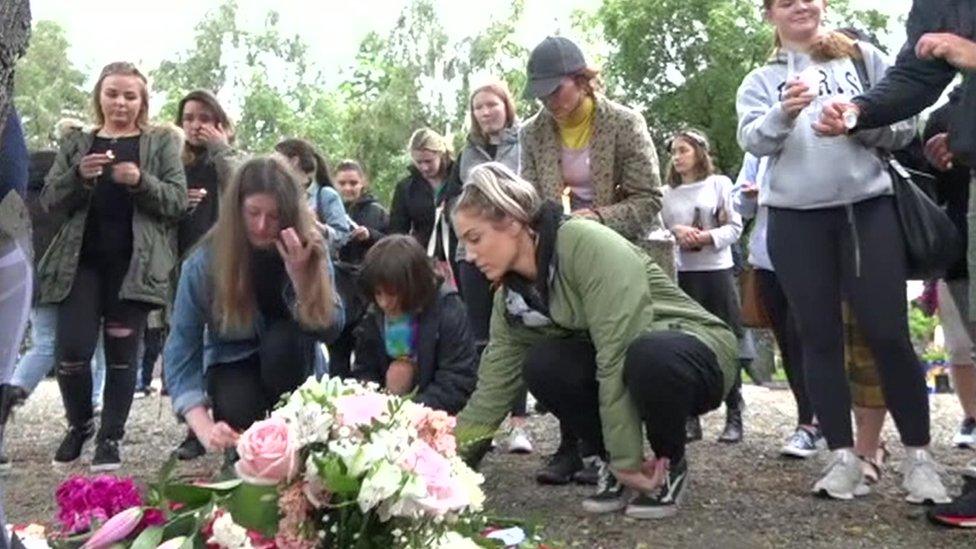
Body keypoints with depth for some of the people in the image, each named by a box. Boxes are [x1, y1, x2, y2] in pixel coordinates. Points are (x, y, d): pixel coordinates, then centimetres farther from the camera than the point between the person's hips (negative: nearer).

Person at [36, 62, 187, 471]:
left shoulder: (161, 142, 7)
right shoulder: (77, 142, 13)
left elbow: (178, 202, -1)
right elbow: (49, 200, 7)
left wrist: (140, 181, -19)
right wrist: (79, 176, -13)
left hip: (134, 264, -2)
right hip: (82, 261, 2)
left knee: (122, 352, 1)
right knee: (72, 348, -5)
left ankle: (110, 437, 13)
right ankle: (79, 424, 21)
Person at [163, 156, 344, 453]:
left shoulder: (310, 247, -19)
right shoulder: (205, 260, -23)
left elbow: (329, 327, -25)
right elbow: (181, 349, -23)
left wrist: (301, 275, -42)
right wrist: (204, 427, -35)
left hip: (287, 361, 1)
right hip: (233, 361, -1)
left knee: (282, 338, -33)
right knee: (240, 415, -31)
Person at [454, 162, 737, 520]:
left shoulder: (587, 243, -26)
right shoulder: (511, 300, -3)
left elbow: (619, 355, -30)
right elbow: (490, 396, -2)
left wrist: (628, 460, -26)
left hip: (699, 350, -5)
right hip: (626, 364, 6)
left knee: (648, 357, -38)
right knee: (542, 365, -20)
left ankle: (670, 465, -8)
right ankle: (613, 465, 1)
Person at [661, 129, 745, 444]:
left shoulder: (719, 183, 5)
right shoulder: (668, 193, 12)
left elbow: (734, 227, 0)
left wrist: (705, 237, -15)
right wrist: (676, 233, -12)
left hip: (716, 270, -2)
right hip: (681, 273, 2)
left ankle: (734, 417, 8)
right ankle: (691, 418, 7)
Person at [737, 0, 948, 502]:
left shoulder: (864, 58, 12)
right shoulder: (760, 80, 12)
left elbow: (904, 127, 8)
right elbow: (753, 141, -4)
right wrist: (784, 113, -25)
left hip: (868, 209, 0)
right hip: (796, 220, 1)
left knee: (888, 333, -4)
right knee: (820, 337, 3)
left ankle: (918, 455, 9)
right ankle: (843, 455, 11)